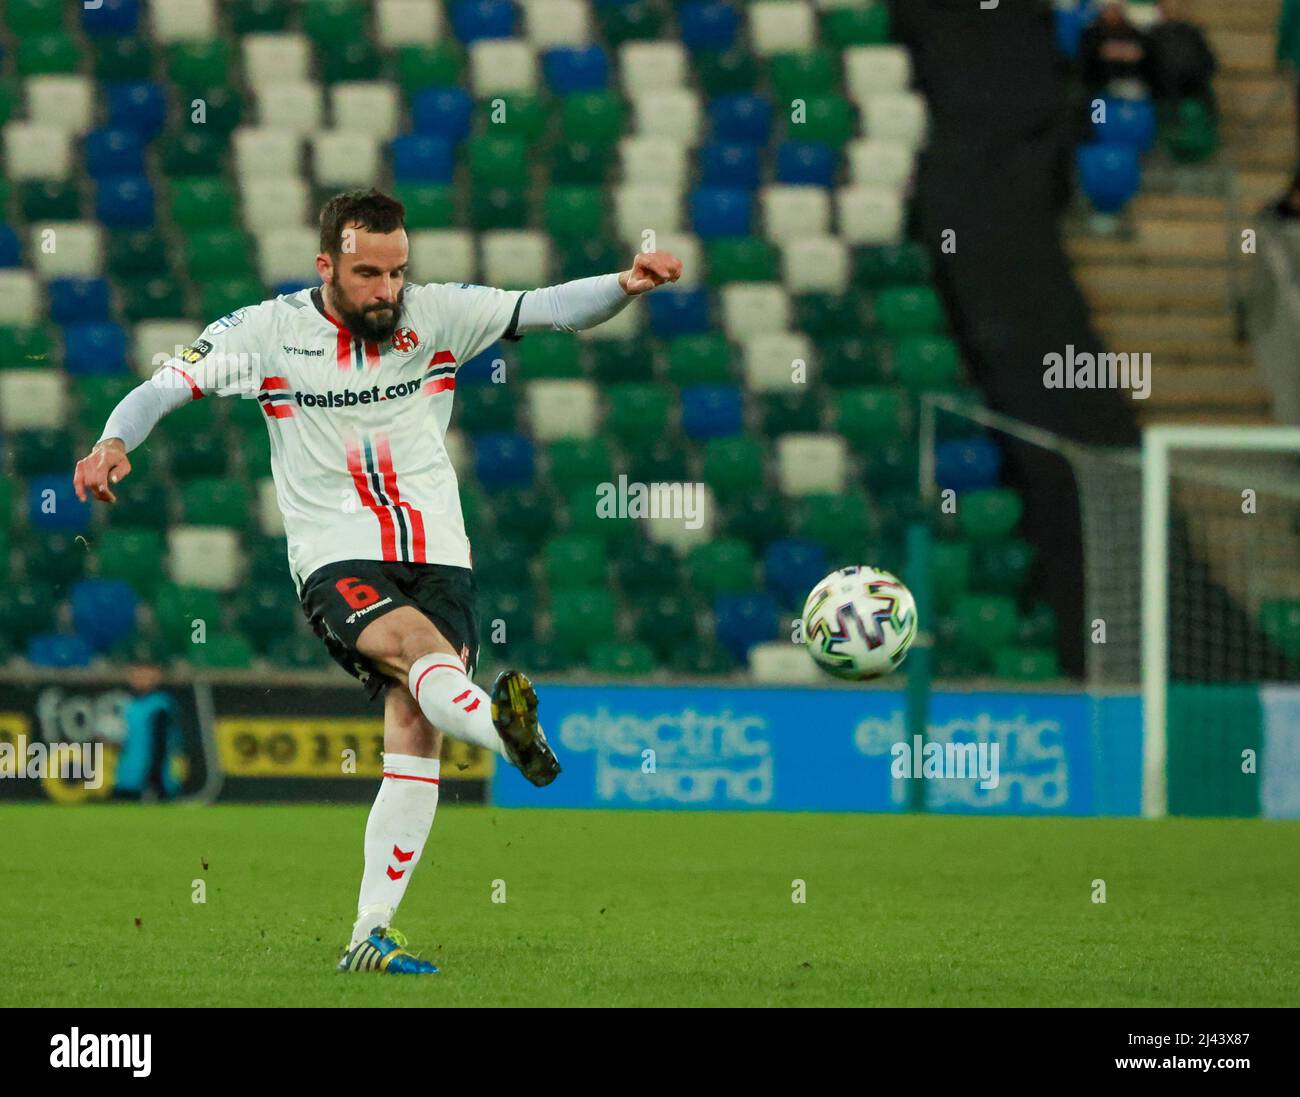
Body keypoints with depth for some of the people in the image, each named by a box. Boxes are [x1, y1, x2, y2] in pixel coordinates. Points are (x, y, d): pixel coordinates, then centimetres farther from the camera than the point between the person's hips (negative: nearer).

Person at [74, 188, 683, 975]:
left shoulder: (436, 315, 5)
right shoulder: (270, 331, 1)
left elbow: (546, 310, -2)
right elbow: (169, 385, -3)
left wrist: (626, 286, -20)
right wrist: (115, 442, -22)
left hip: (437, 557, 3)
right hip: (338, 562, -3)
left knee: (416, 736, -9)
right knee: (419, 646, -33)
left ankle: (372, 935, -6)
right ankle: (509, 733, -65)